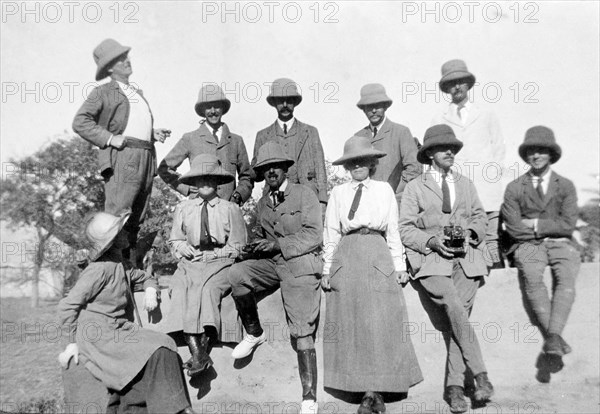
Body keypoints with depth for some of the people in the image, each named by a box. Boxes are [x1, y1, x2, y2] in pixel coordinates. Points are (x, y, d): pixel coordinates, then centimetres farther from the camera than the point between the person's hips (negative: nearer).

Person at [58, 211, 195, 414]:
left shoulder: (122, 266, 13)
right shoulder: (99, 269, -13)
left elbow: (145, 278, 30)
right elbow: (67, 306, -12)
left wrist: (150, 292, 6)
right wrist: (74, 342, -6)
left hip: (119, 330, 8)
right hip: (98, 335, -8)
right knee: (156, 350, -21)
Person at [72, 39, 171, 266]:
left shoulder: (138, 93, 27)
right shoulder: (104, 92, 5)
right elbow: (80, 122, -4)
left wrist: (153, 133, 15)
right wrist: (110, 138, -14)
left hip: (146, 159, 7)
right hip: (122, 157, -7)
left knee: (135, 222, 8)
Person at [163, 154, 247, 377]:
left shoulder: (230, 209, 8)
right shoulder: (183, 208, 18)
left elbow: (237, 246, 7)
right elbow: (174, 240, 22)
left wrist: (214, 254, -7)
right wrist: (188, 250, 0)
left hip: (221, 263, -2)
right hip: (191, 263, 2)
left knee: (208, 289, -33)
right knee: (181, 291, -28)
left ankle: (203, 349, -33)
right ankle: (197, 353, -36)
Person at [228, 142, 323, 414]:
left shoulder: (304, 195, 3)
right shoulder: (262, 204, 21)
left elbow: (314, 236, -6)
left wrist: (277, 244, -13)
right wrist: (258, 245, 4)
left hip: (300, 262, -5)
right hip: (272, 262, 5)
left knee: (301, 331, -15)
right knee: (237, 273, -25)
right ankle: (254, 333, -3)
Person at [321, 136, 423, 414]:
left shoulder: (384, 190, 11)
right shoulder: (338, 193, 11)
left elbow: (393, 231, 9)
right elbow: (331, 234, 9)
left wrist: (399, 265, 4)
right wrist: (327, 269, 5)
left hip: (378, 257, -1)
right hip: (346, 258, 1)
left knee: (381, 324, -3)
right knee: (350, 326, 2)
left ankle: (375, 390, 5)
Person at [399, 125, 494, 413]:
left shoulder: (466, 184, 23)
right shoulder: (414, 188, 10)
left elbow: (480, 217, 22)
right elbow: (405, 230, 4)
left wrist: (471, 232, 0)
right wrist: (432, 241, -11)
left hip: (466, 258, 3)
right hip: (431, 260, -3)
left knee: (457, 317, -9)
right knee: (454, 308, -25)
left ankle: (455, 385, -1)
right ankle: (479, 375, -18)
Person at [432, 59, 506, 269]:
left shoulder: (486, 115, 18)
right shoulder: (439, 120, 13)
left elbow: (499, 149, 17)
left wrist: (493, 175, 3)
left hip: (488, 195, 1)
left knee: (492, 242, -5)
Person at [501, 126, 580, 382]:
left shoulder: (565, 186, 12)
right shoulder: (514, 188, 9)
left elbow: (568, 225, 0)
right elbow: (514, 228, -2)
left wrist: (536, 224, -4)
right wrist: (551, 226, 0)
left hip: (560, 245, 1)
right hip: (528, 246, -1)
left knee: (566, 277, -31)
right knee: (531, 277, -32)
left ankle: (553, 338, -36)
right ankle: (554, 341, -27)